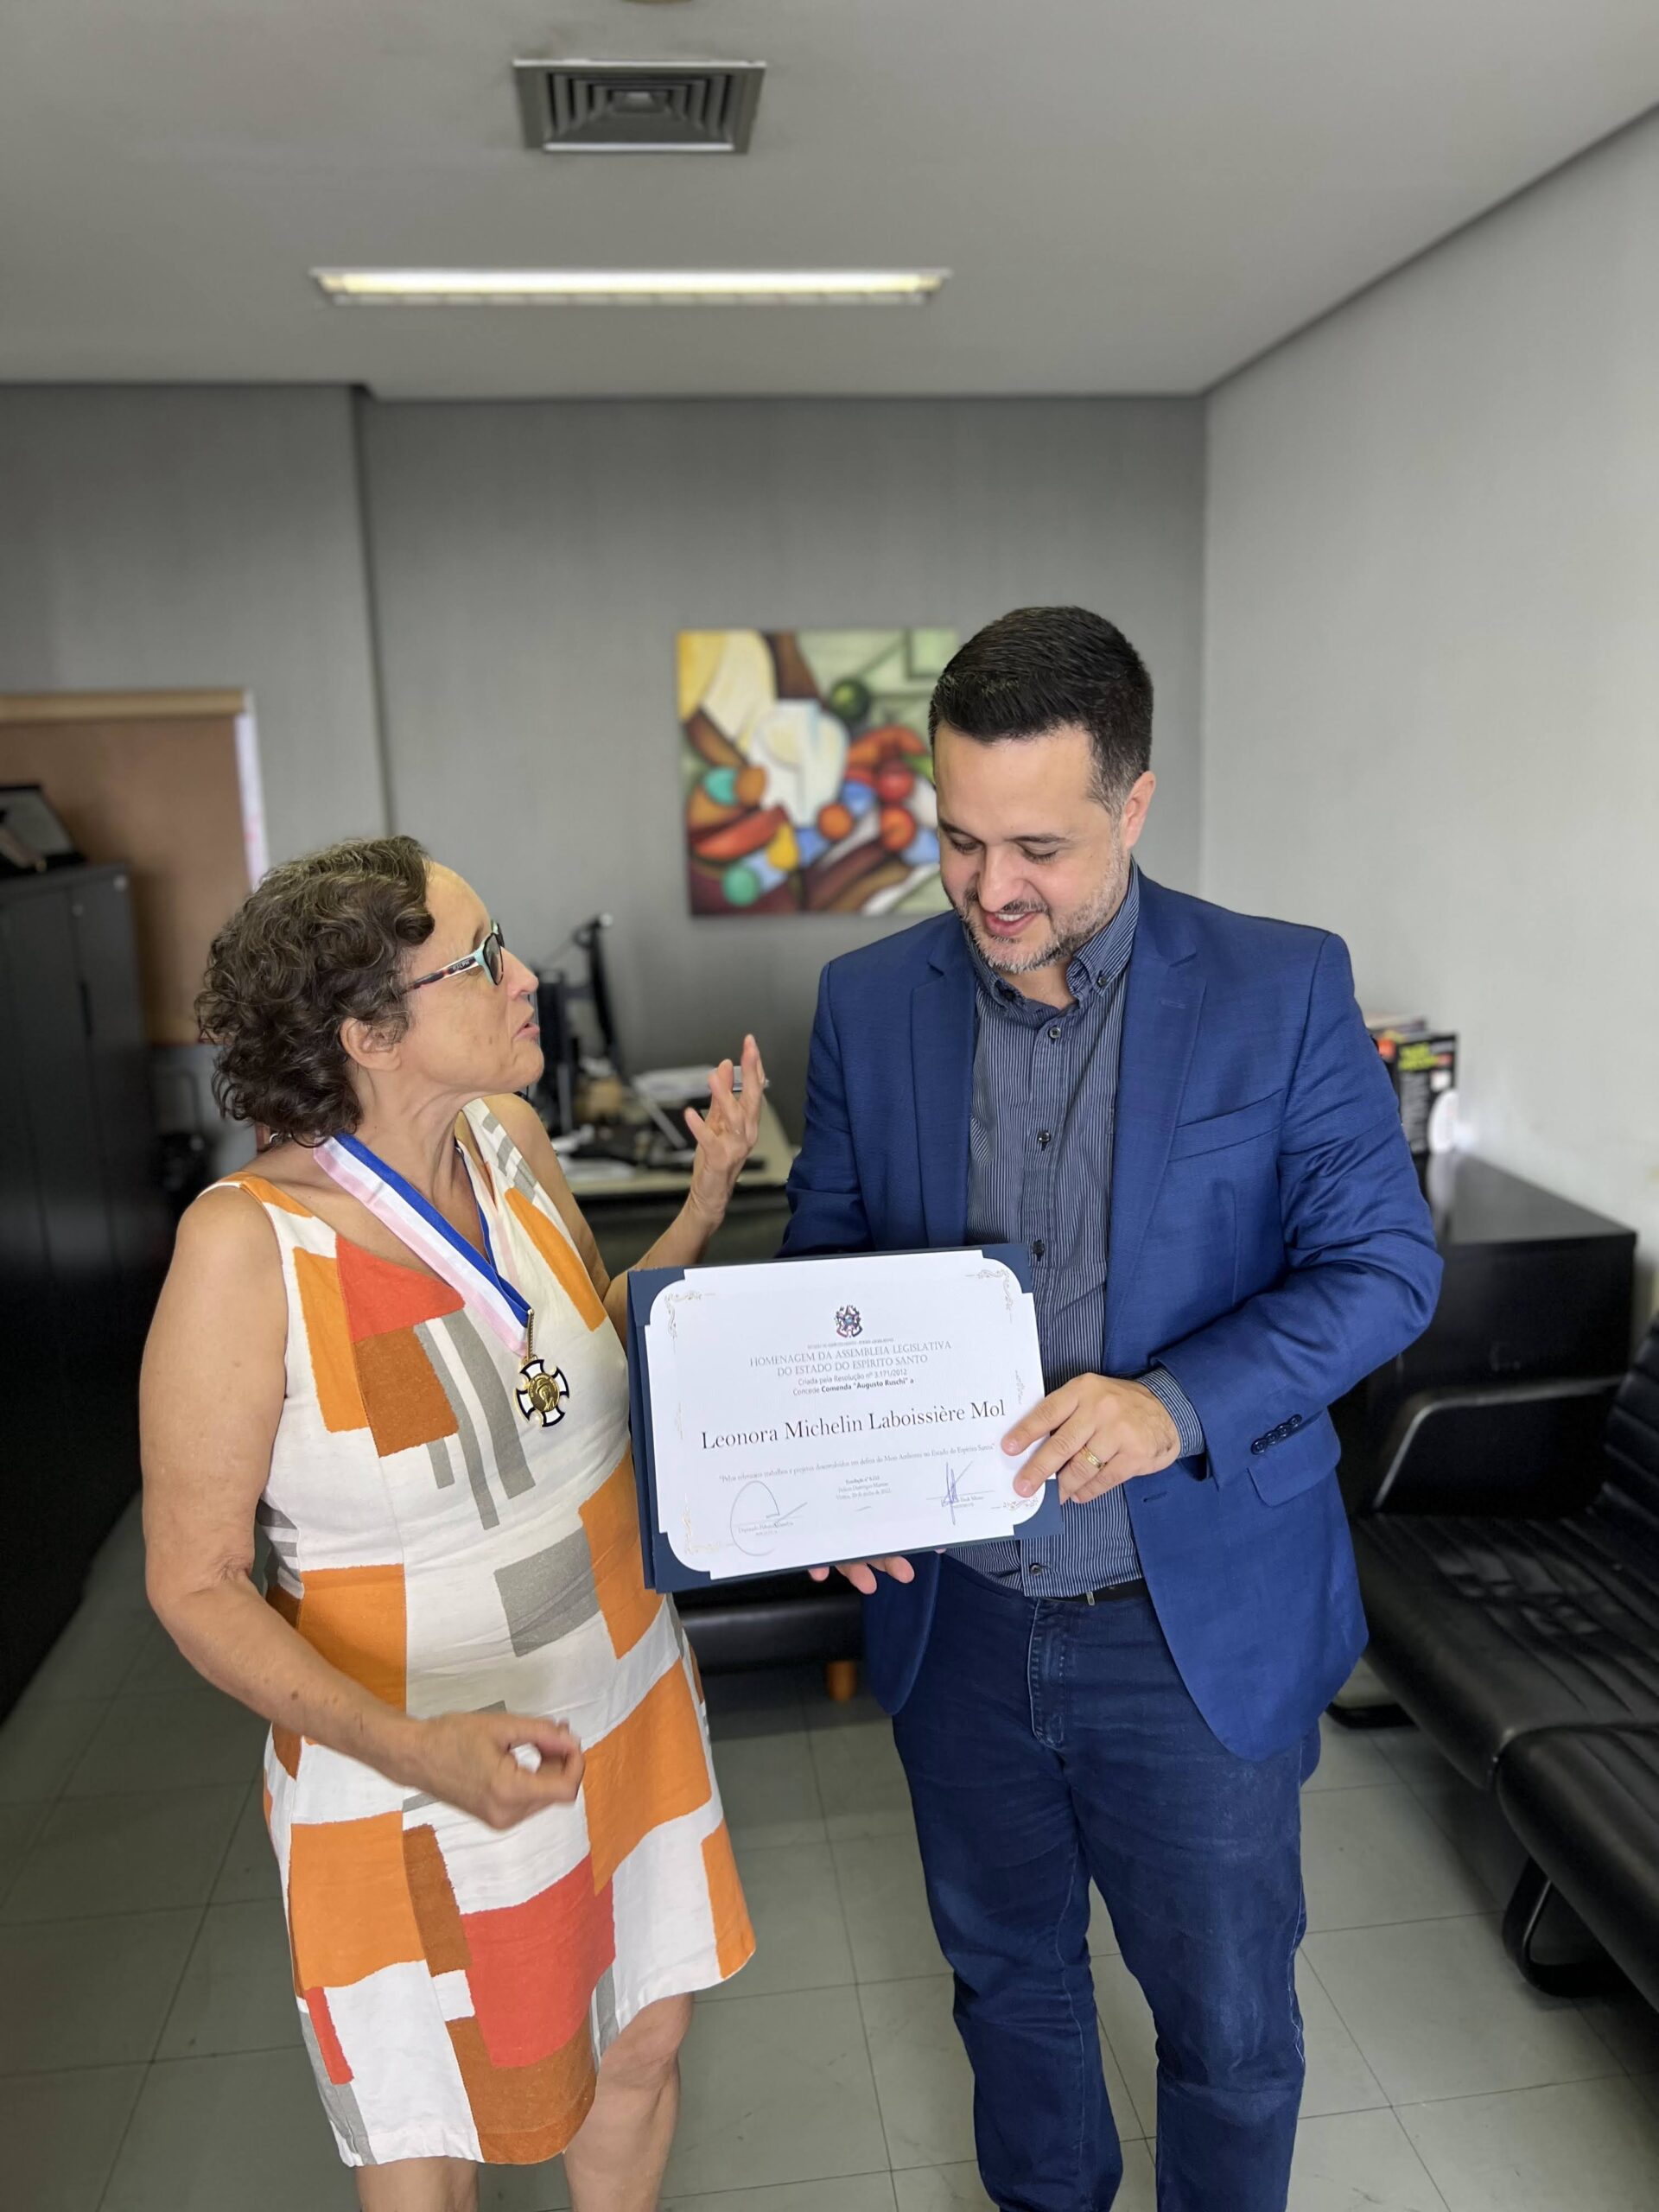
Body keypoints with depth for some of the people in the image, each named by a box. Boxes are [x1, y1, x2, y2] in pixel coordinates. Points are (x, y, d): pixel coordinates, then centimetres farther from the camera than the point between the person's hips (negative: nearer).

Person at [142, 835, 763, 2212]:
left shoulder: (509, 1141, -9)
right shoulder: (249, 1242, -25)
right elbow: (197, 1588, -17)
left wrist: (709, 1205, -8)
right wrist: (414, 1750, -30)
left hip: (625, 1716, 5)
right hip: (407, 1778, -5)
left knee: (642, 2050, 25)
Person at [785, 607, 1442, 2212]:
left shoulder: (1284, 992, -12)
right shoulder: (868, 1002, -4)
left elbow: (1383, 1264, -10)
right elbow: (821, 1263, 4)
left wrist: (1182, 1402, -26)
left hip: (1202, 1625, -2)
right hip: (953, 1615, 3)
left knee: (1228, 2019, 18)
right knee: (1005, 1973, 26)